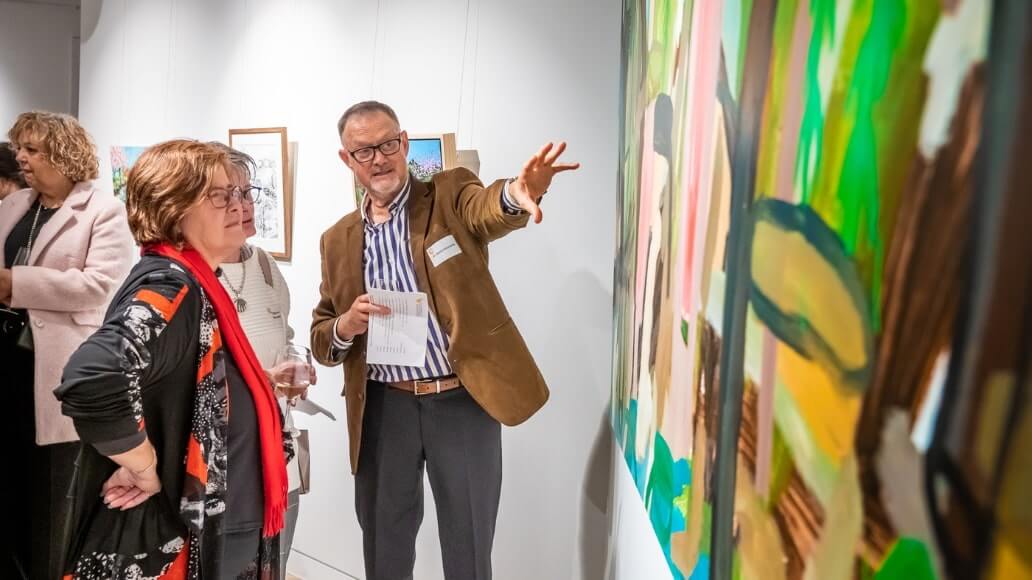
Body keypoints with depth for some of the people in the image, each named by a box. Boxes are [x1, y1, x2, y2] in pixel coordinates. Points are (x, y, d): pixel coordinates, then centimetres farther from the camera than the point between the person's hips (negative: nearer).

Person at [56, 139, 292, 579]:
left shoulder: (192, 284, 7)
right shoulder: (169, 286, -22)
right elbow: (92, 380, -40)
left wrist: (262, 380, 11)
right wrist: (144, 469, -26)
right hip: (165, 544, -9)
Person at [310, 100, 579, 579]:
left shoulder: (449, 195, 0)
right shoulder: (339, 239, 9)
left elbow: (490, 209, -25)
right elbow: (321, 340, 12)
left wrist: (518, 192, -49)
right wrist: (346, 326, -13)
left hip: (462, 401, -3)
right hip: (384, 407, 3)